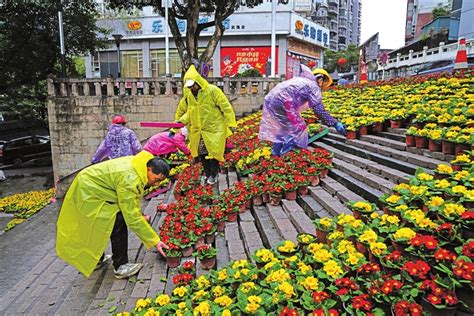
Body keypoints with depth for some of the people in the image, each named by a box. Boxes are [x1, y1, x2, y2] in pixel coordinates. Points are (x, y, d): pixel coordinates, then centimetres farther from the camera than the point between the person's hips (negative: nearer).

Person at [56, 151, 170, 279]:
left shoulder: (137, 165, -7)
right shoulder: (129, 180, -34)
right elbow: (132, 218, -32)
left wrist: (139, 215, 1)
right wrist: (155, 241, -28)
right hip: (89, 192, -10)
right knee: (119, 223, -14)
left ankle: (97, 259, 41)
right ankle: (120, 267, -3)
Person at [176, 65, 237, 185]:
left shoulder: (212, 90, -15)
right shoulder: (188, 95, 2)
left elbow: (226, 107, -14)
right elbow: (189, 111, 16)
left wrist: (231, 123, -15)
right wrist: (182, 120, 2)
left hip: (214, 128, -5)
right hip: (198, 130, 5)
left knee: (213, 151, -1)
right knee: (202, 152, 12)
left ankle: (214, 174, 18)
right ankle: (207, 172, 32)